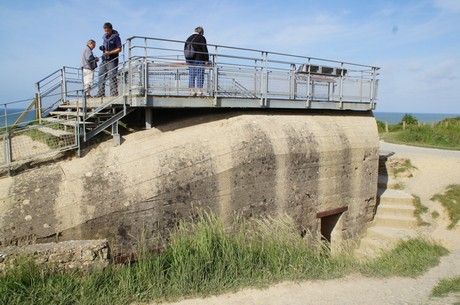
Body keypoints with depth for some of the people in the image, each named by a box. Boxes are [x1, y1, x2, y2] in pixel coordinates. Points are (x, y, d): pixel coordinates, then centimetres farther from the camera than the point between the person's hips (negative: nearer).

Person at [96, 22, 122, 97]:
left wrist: (109, 52, -18)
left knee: (112, 76, -10)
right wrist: (102, 48, 1)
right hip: (104, 59, 7)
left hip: (112, 59, -7)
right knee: (101, 76, 6)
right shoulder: (104, 36, 14)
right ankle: (101, 93, 11)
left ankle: (114, 93, -6)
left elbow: (119, 49, -10)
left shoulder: (116, 37, -6)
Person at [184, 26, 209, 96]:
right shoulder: (201, 38, -3)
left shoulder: (188, 38, 17)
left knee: (191, 76, 6)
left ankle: (192, 91, 5)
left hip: (190, 61, 6)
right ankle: (199, 92, -7)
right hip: (199, 60, -6)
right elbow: (204, 49, -9)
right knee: (200, 76, -4)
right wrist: (207, 60, -7)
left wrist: (188, 59, 23)